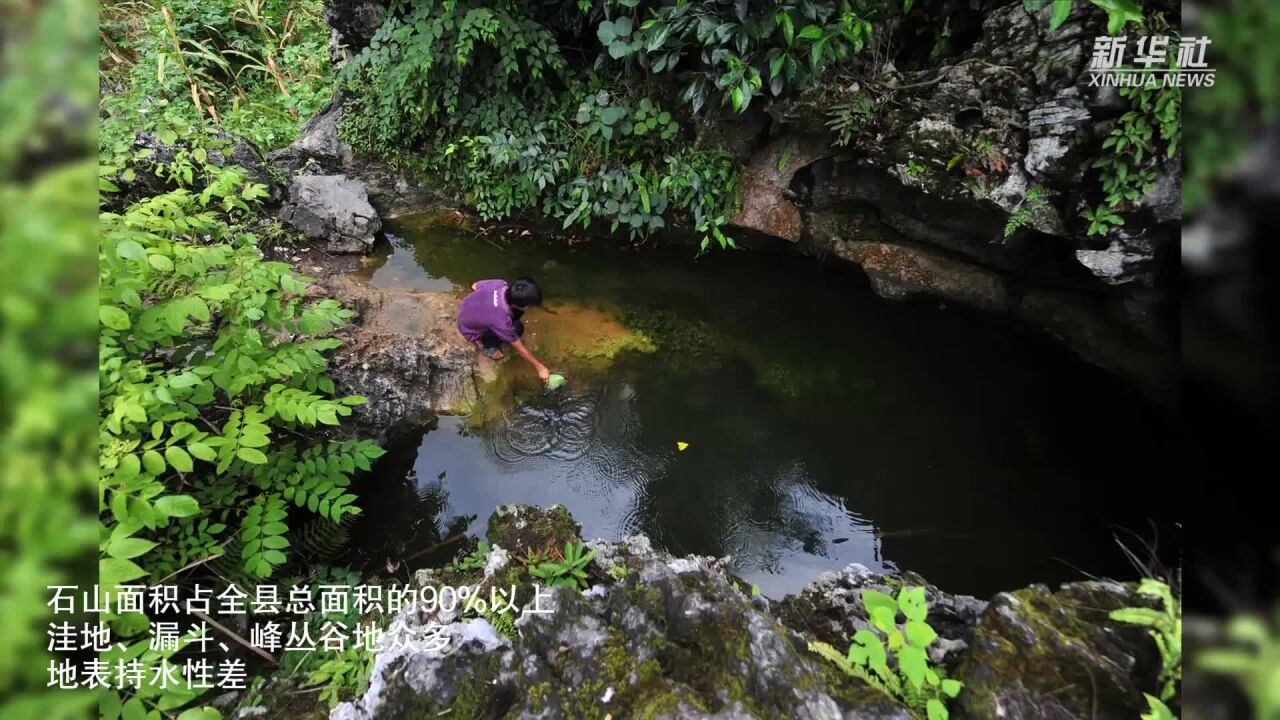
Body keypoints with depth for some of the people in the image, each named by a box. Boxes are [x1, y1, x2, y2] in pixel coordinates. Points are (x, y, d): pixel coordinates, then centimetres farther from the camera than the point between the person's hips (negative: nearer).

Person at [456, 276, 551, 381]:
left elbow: (474, 286, -4)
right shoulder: (501, 322, -40)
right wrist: (540, 367, -13)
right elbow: (520, 349, -25)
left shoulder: (500, 284, -27)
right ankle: (482, 343, 6)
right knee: (517, 329, -16)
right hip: (469, 330, -6)